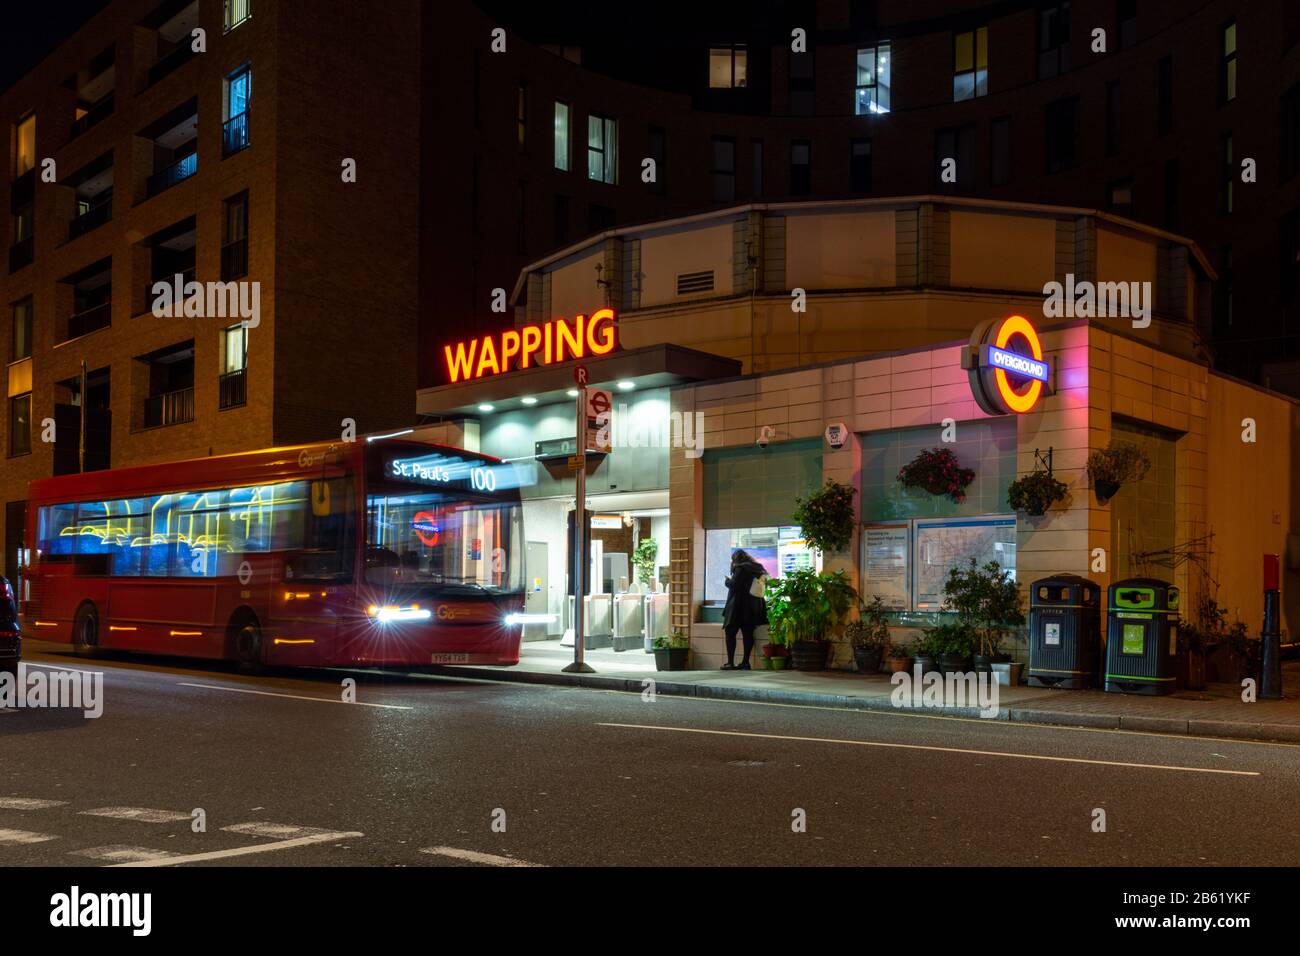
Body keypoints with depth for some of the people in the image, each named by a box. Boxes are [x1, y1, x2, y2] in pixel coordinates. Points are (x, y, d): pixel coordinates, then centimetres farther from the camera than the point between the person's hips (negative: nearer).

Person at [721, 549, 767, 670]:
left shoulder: (740, 568, -10)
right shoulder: (757, 568, 13)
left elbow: (733, 585, -17)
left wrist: (728, 579, 5)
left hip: (739, 607, -7)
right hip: (753, 607, 7)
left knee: (730, 632, -1)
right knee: (748, 634, 6)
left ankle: (730, 662, -8)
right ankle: (745, 662, 3)